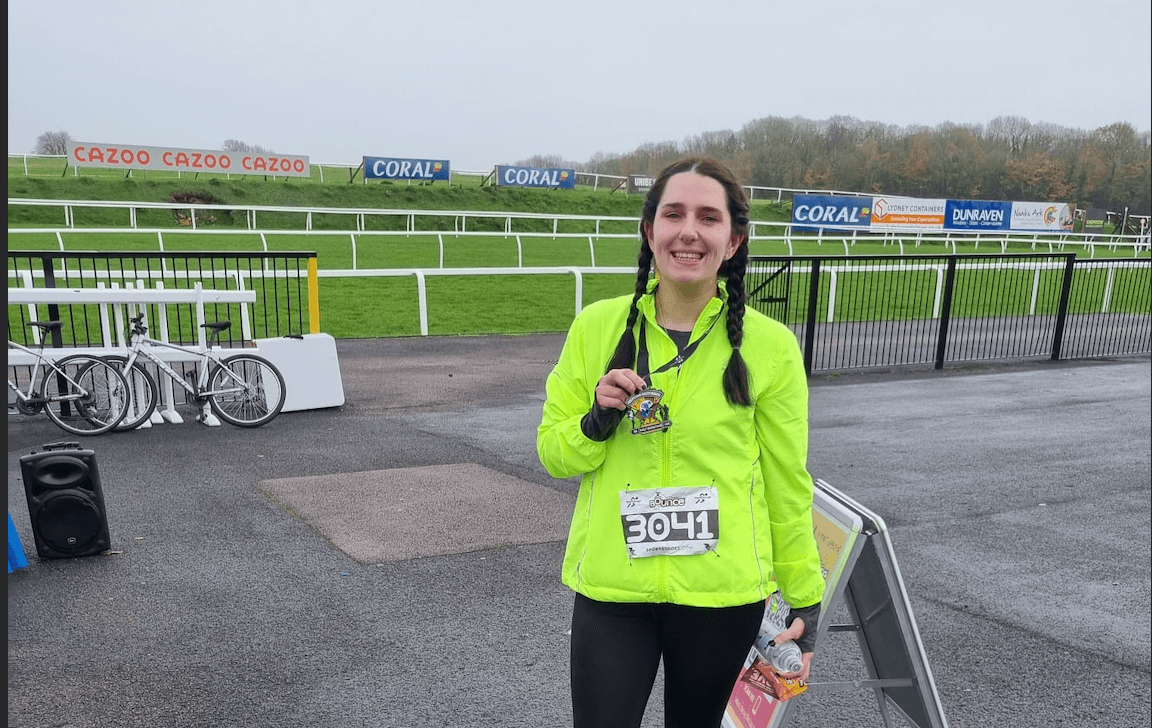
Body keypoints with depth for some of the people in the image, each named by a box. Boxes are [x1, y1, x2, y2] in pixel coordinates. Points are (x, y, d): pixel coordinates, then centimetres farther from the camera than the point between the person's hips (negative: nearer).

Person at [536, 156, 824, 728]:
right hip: (611, 588, 1)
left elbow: (787, 484, 1)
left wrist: (805, 600, 5)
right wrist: (599, 420, -16)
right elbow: (554, 454, 5)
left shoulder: (769, 346, -7)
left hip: (722, 596, 0)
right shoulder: (596, 327, -3)